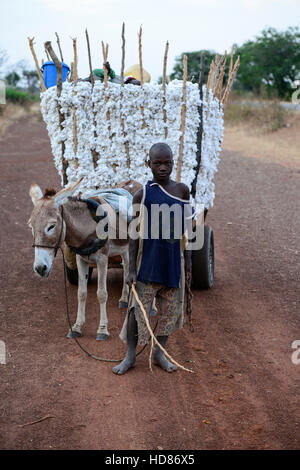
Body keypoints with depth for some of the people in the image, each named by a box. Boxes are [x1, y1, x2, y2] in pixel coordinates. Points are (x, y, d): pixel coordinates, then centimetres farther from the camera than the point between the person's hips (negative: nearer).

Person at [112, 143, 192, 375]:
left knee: (170, 309, 10)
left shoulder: (182, 190, 2)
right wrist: (132, 269, -8)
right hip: (148, 260, -3)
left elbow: (185, 226, 10)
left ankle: (160, 353, 25)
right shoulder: (142, 195, -7)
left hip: (173, 260, 3)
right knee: (139, 308, 0)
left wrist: (188, 257, 10)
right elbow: (134, 234, -6)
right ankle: (130, 356, 14)